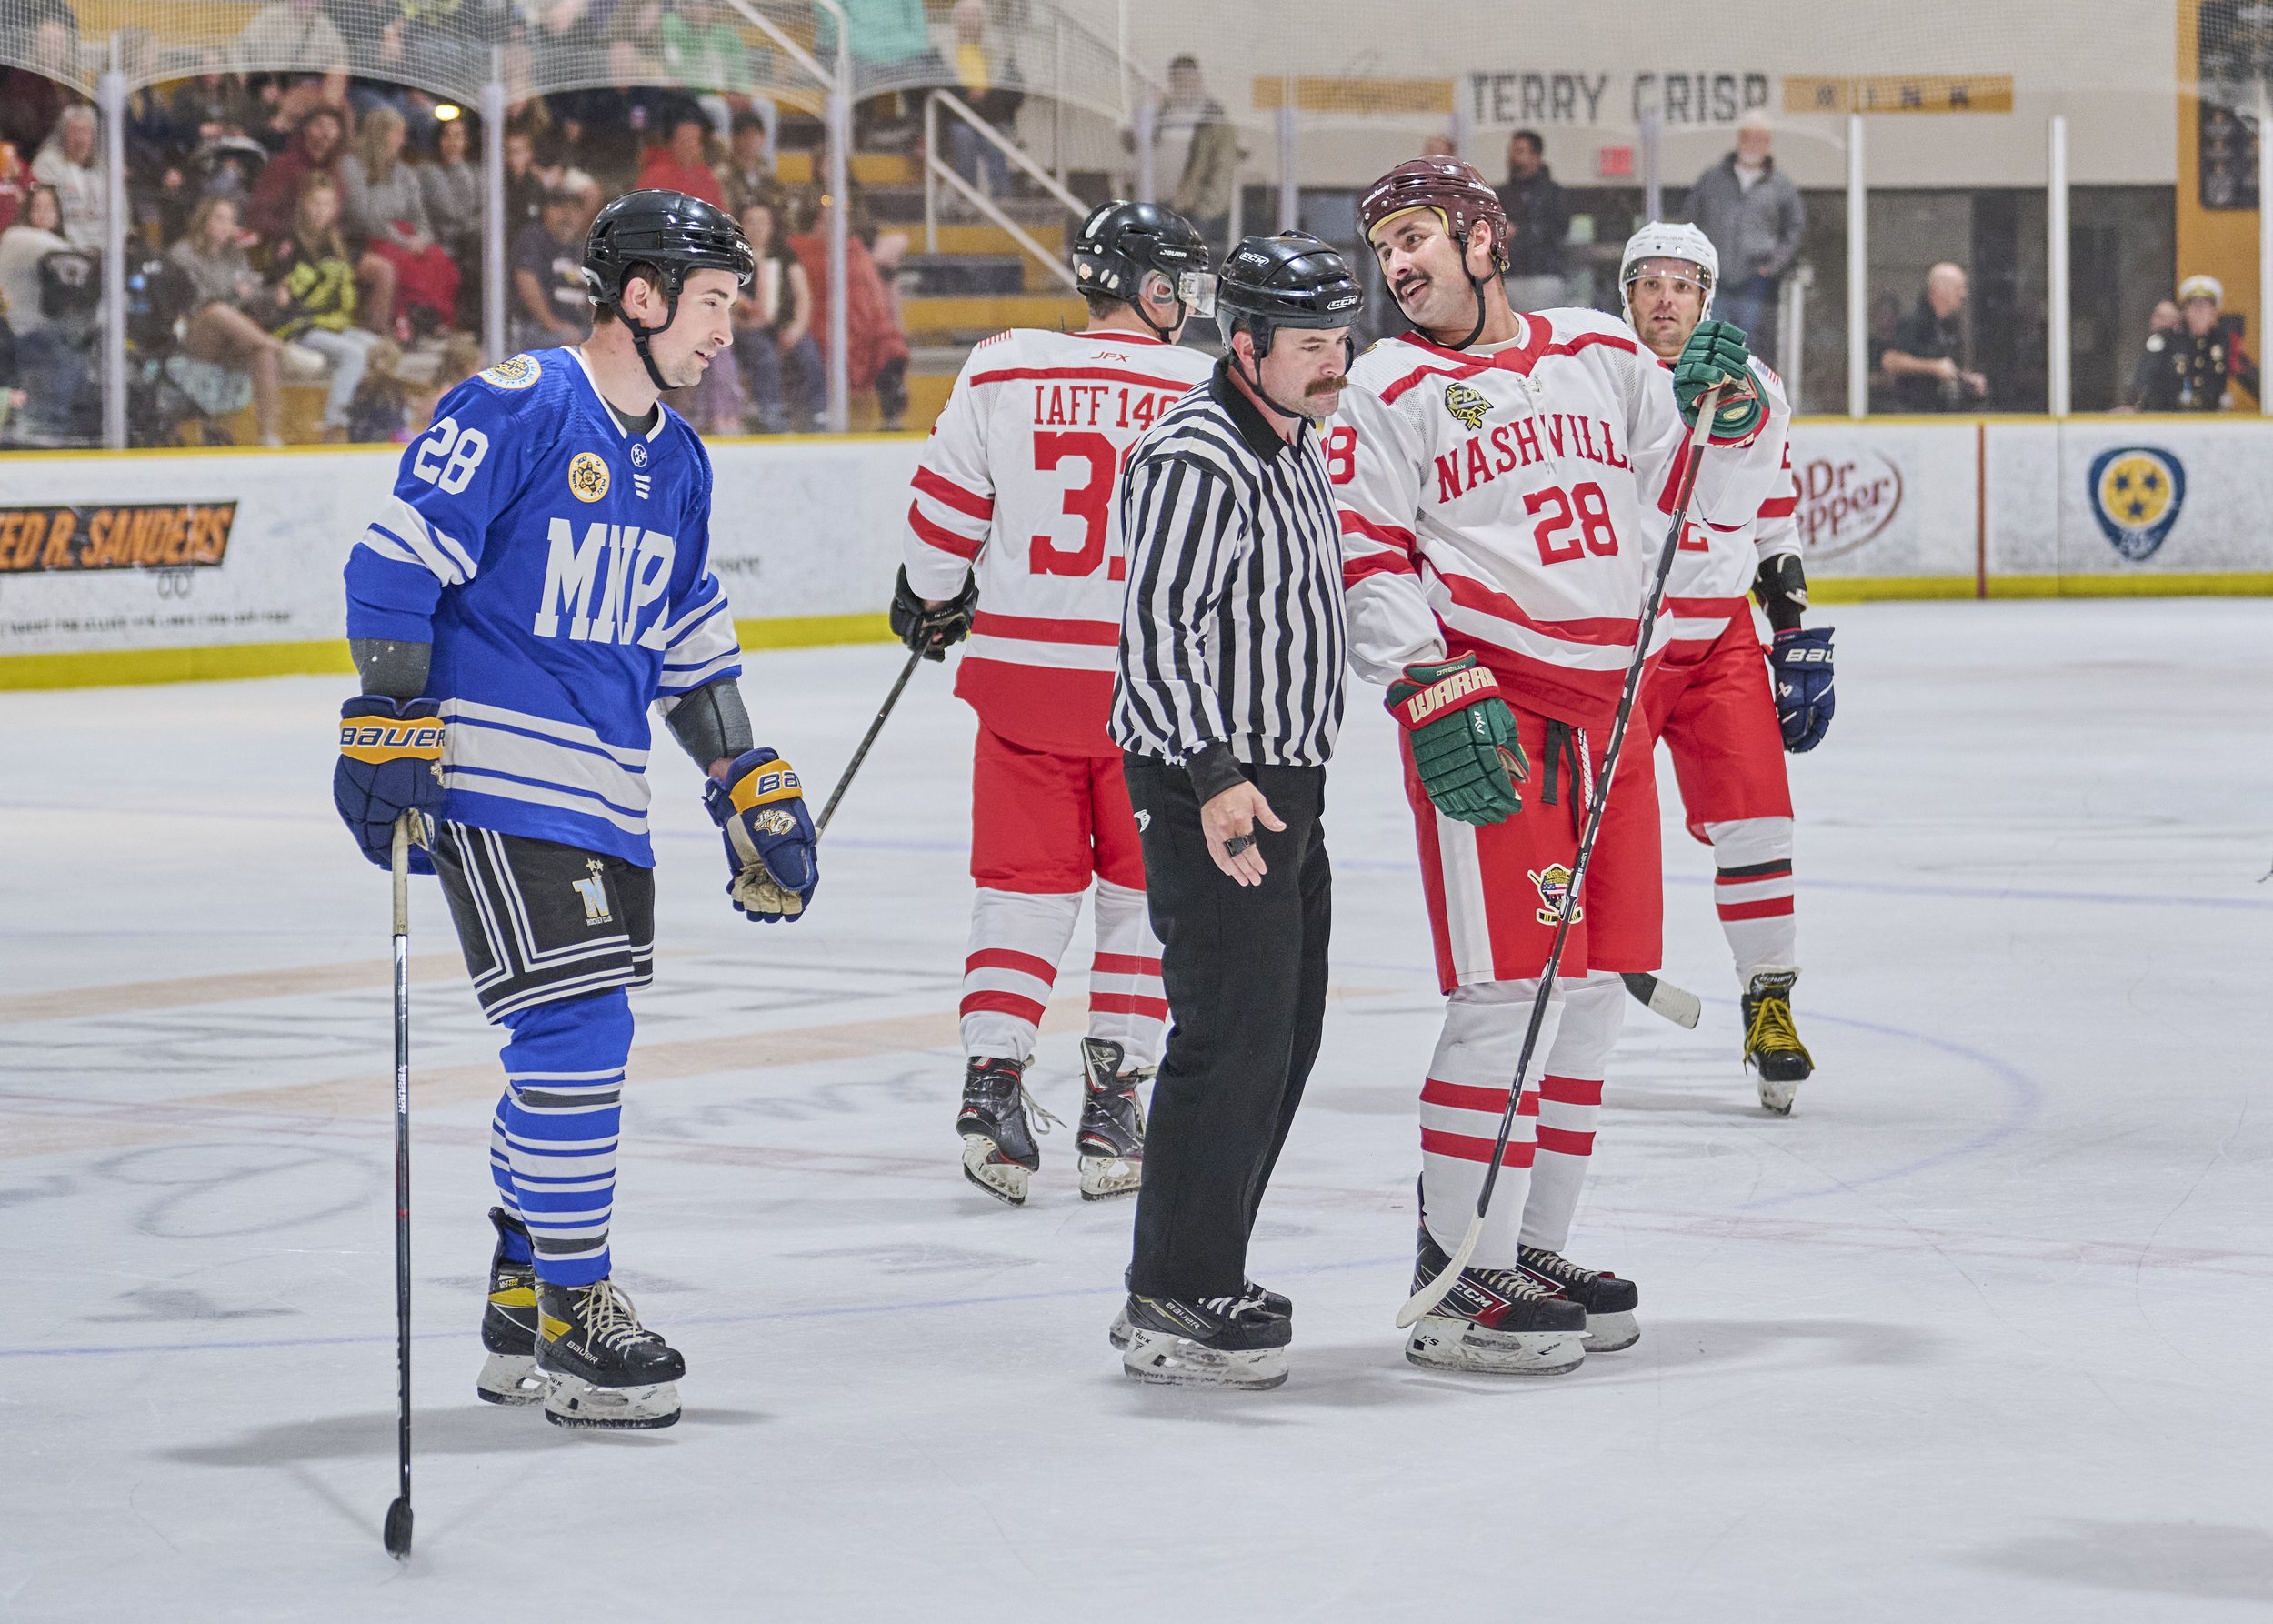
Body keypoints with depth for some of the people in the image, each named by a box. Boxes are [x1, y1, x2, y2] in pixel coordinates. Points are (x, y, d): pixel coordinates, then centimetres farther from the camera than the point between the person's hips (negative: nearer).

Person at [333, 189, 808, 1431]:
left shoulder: (676, 461, 15)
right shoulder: (517, 407, -12)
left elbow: (688, 639, 24)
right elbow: (399, 559, -14)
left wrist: (748, 784, 20)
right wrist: (389, 720, -19)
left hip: (603, 789, 9)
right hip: (491, 769, -9)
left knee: (578, 1044, 10)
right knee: (574, 1029, -12)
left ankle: (523, 1304, 21)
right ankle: (573, 1321, -6)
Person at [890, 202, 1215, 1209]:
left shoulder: (1002, 370, -1)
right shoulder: (1200, 392, -6)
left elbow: (944, 514, 4)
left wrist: (931, 601, 21)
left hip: (1022, 668, 2)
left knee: (1022, 883, 10)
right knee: (1142, 891, 11)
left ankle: (991, 1084, -2)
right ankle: (1113, 1106, 9)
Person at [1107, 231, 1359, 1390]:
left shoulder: (1298, 443, 13)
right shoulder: (1197, 460, -19)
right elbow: (1158, 630, -25)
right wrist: (1216, 775, -33)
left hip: (1286, 782, 10)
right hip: (1208, 786, -10)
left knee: (1287, 1030, 14)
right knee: (1236, 1036, -12)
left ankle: (1203, 1272, 23)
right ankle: (1174, 1304, -8)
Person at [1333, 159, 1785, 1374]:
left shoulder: (1605, 355, 14)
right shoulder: (1390, 391, 2)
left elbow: (1714, 498, 18)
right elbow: (1367, 564, -4)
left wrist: (1732, 416, -2)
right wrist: (1433, 696, -16)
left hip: (1607, 713, 5)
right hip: (1484, 717, -5)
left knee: (1595, 991, 9)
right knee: (1512, 989, -11)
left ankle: (1531, 1246, 20)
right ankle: (1458, 1282, -7)